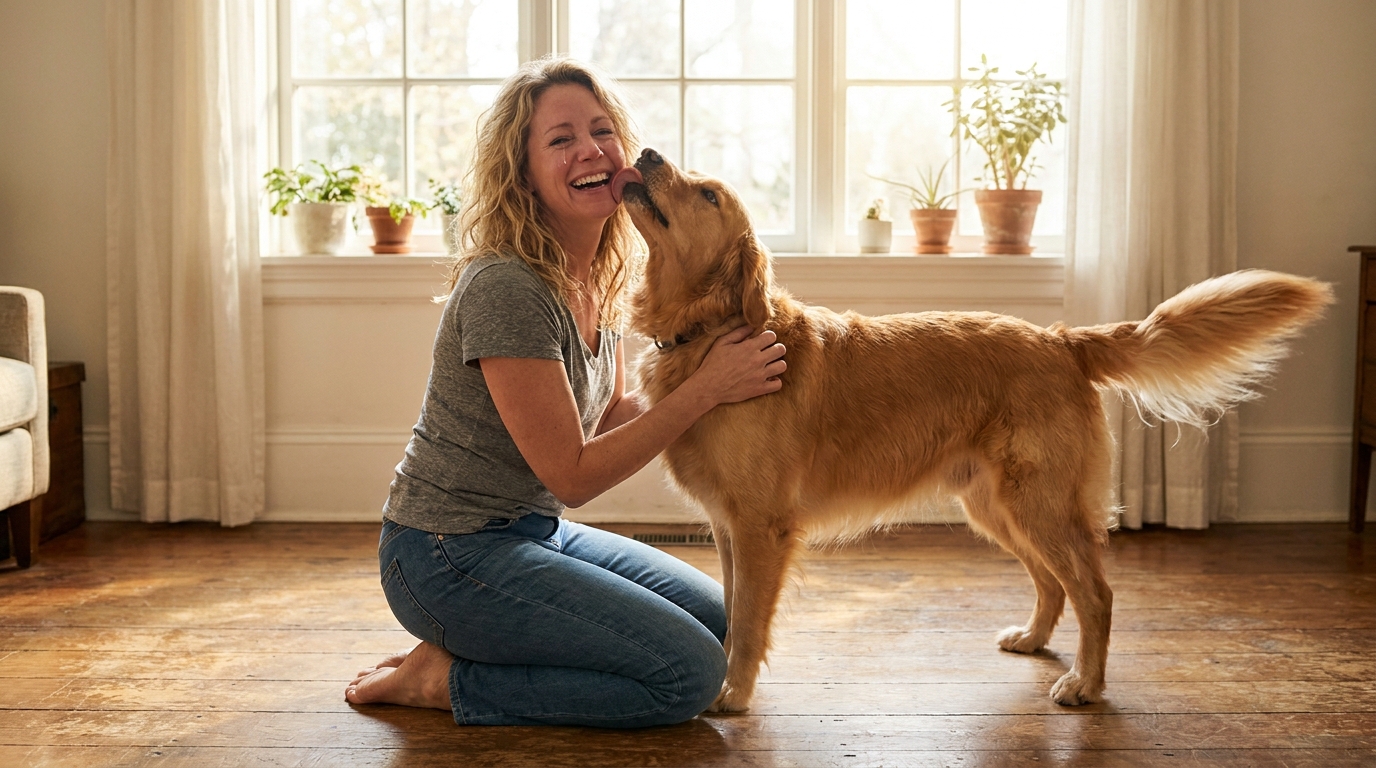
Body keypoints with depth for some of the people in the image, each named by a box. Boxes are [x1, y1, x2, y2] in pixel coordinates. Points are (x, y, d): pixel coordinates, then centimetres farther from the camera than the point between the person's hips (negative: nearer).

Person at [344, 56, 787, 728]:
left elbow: (610, 416, 12)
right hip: (451, 553, -9)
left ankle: (463, 659, 13)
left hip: (533, 532, 9)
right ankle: (445, 679, -2)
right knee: (691, 673, -13)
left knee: (719, 619, 15)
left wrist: (715, 371, -4)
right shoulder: (505, 289, -24)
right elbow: (573, 475, -22)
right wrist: (704, 389, -19)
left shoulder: (601, 277, 4)